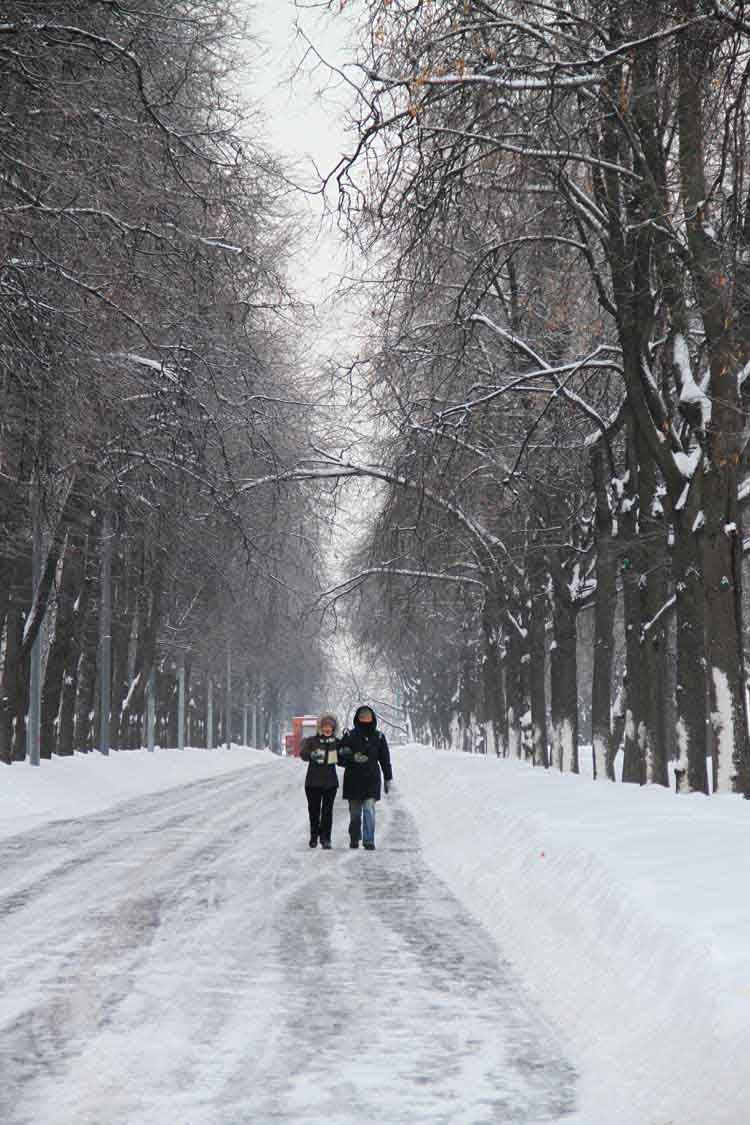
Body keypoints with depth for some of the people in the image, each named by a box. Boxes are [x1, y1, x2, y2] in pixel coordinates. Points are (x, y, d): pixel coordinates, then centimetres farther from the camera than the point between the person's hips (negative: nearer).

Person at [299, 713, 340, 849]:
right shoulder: (311, 741, -2)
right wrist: (312, 754, -38)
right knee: (314, 810, 6)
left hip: (330, 782, 1)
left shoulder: (336, 742, 6)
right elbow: (303, 754, -16)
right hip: (313, 781, -1)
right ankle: (314, 837, 19)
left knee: (327, 811, -3)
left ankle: (325, 838, -1)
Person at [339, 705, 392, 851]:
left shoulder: (378, 737, 6)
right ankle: (354, 838, 26)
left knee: (369, 809, -12)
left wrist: (388, 778, 14)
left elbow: (385, 759, 13)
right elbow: (340, 756, -1)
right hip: (353, 779, 0)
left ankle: (369, 840, -9)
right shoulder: (350, 736, 0)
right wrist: (353, 758, -19)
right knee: (355, 812, 9)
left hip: (371, 779, 0)